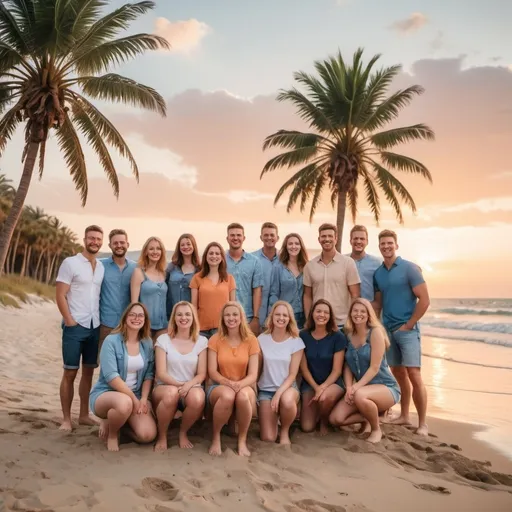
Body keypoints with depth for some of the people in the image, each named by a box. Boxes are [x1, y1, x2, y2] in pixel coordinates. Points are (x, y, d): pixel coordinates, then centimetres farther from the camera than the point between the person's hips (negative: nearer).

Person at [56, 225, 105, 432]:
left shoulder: (102, 267, 10)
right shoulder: (70, 263, -5)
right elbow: (60, 295, -8)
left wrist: (103, 319, 4)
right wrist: (70, 321, -13)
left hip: (95, 326, 5)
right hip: (75, 326, -5)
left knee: (88, 371, 11)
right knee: (70, 372, 2)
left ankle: (84, 415, 20)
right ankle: (66, 418, 11)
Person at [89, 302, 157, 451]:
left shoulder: (147, 343, 3)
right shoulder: (111, 341, -12)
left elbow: (149, 374, 5)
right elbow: (110, 375, -20)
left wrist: (143, 399, -10)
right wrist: (134, 398, -21)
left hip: (136, 396, 5)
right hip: (105, 393, -5)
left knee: (148, 435, -17)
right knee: (124, 402, -40)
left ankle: (120, 422, 17)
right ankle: (112, 433, -5)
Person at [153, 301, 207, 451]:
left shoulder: (201, 341, 5)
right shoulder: (163, 339, 0)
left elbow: (202, 374, 1)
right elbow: (161, 373, -5)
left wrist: (188, 384, -20)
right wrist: (179, 384, -21)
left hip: (191, 387, 1)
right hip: (165, 387, -1)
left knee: (197, 398, -35)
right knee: (171, 393, -38)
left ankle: (183, 432, -2)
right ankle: (162, 436, -10)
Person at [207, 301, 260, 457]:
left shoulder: (251, 340, -1)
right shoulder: (215, 339, -1)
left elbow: (253, 375, -6)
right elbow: (212, 372, -5)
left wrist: (239, 384, -27)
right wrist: (228, 383, -25)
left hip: (244, 386, 1)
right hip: (219, 386, 0)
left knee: (243, 395, -37)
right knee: (227, 395, -37)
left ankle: (242, 440, -12)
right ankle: (216, 437, -10)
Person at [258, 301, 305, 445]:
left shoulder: (296, 342, -6)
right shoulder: (262, 339, -2)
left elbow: (292, 374, -8)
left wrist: (278, 394, -20)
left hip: (288, 387, -1)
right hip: (266, 389, 1)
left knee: (287, 400, -40)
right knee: (268, 438, -13)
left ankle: (285, 431, -6)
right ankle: (273, 416, 23)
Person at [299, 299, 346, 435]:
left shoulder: (338, 337, -10)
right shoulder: (303, 336, -5)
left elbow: (337, 370, -10)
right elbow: (303, 368, -3)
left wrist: (322, 387, -22)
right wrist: (316, 387, -15)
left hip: (333, 383, -2)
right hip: (310, 384, 2)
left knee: (325, 397, -37)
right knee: (307, 427, -11)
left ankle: (325, 422, -1)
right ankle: (318, 413, 26)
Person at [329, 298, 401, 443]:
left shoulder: (375, 332, -12)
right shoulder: (349, 335, 4)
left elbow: (374, 367, -17)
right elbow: (348, 366, 2)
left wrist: (356, 387, -23)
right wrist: (349, 387, -14)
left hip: (385, 387, -6)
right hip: (362, 388, 6)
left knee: (359, 395, -38)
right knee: (335, 419, -12)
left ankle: (376, 429, -8)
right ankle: (368, 418, 16)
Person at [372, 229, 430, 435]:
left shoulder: (409, 268, -8)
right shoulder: (378, 273, 8)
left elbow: (424, 300, -10)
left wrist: (408, 325, -11)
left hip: (407, 329, -5)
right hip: (387, 330, 6)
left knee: (414, 375, -10)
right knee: (398, 374, 13)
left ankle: (423, 424, -2)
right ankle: (404, 416, 25)